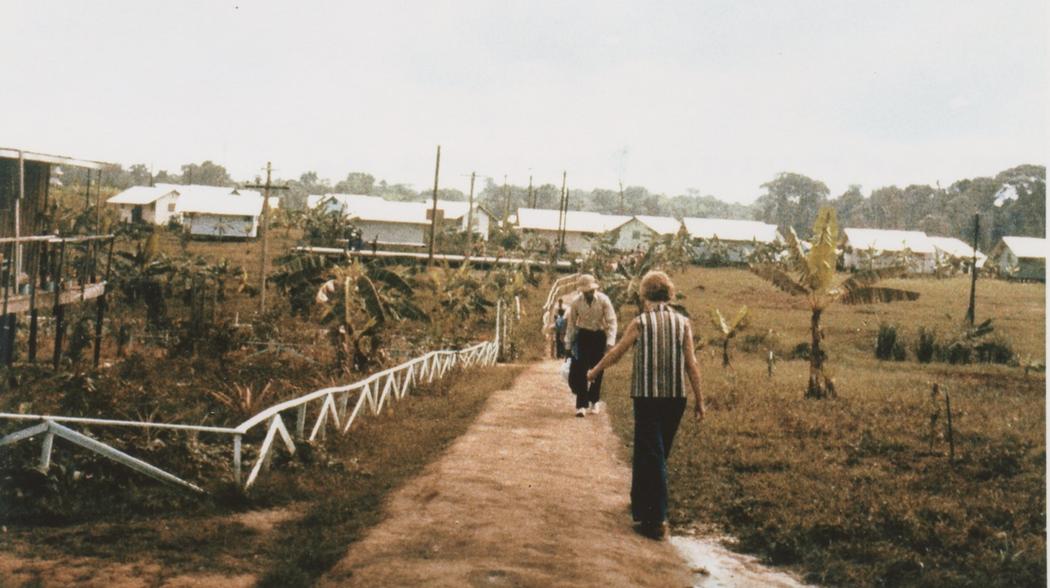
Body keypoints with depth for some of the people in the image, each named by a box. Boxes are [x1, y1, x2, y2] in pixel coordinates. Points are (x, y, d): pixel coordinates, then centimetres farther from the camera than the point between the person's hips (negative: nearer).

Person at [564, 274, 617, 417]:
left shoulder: (603, 300, -14)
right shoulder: (576, 302, -10)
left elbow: (611, 322, -11)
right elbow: (571, 323, 1)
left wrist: (610, 342, -18)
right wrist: (568, 343, 4)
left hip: (599, 336, 0)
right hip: (583, 335, 0)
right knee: (580, 370, -8)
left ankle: (594, 401, 27)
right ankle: (581, 404, -3)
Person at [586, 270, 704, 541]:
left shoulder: (640, 323, -6)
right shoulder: (683, 323, 1)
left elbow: (615, 353, 6)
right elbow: (691, 364, 0)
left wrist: (595, 371, 23)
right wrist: (699, 399, 6)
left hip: (647, 396, -4)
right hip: (676, 397, 4)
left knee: (651, 455, -1)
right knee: (659, 453, 19)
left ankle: (657, 521, -6)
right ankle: (641, 503, 35)